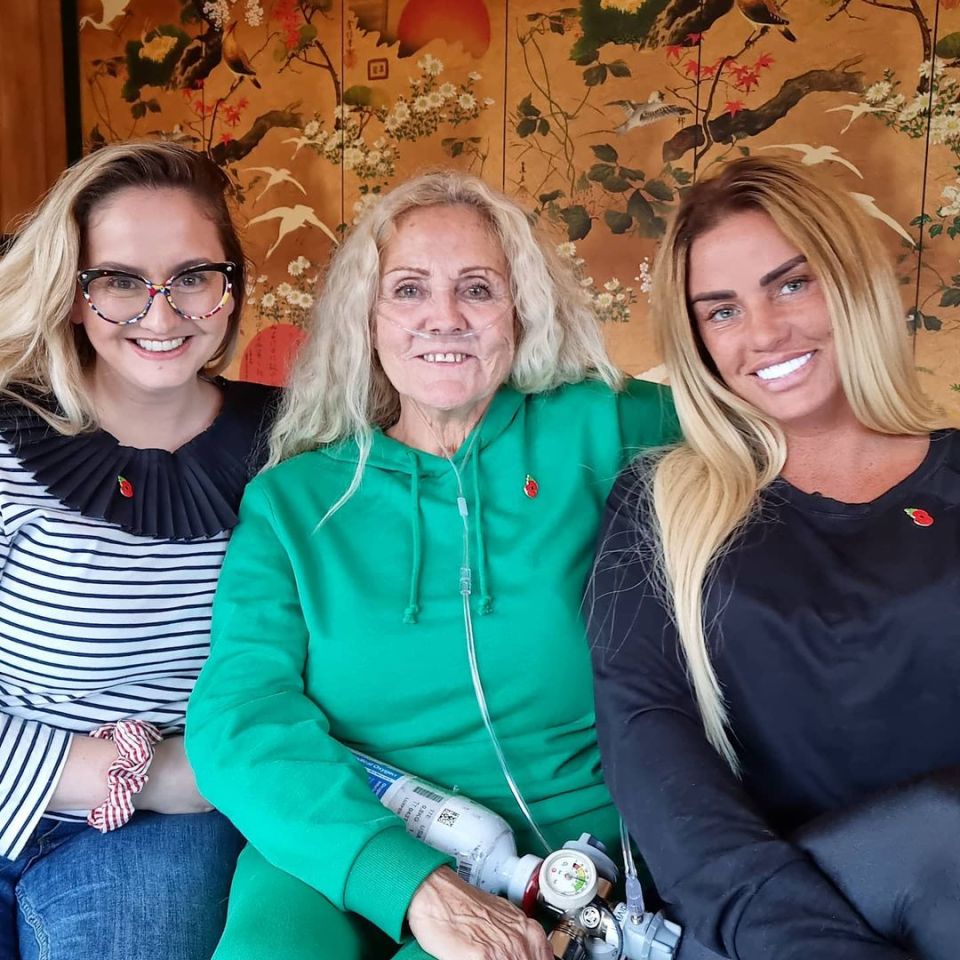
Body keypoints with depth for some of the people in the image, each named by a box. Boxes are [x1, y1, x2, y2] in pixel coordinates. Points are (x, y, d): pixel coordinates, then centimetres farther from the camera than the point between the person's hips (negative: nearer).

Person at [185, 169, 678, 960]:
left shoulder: (591, 434, 3)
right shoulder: (292, 500, 4)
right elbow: (237, 715, -7)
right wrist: (413, 879, -21)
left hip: (556, 840, 0)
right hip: (342, 856, 1)